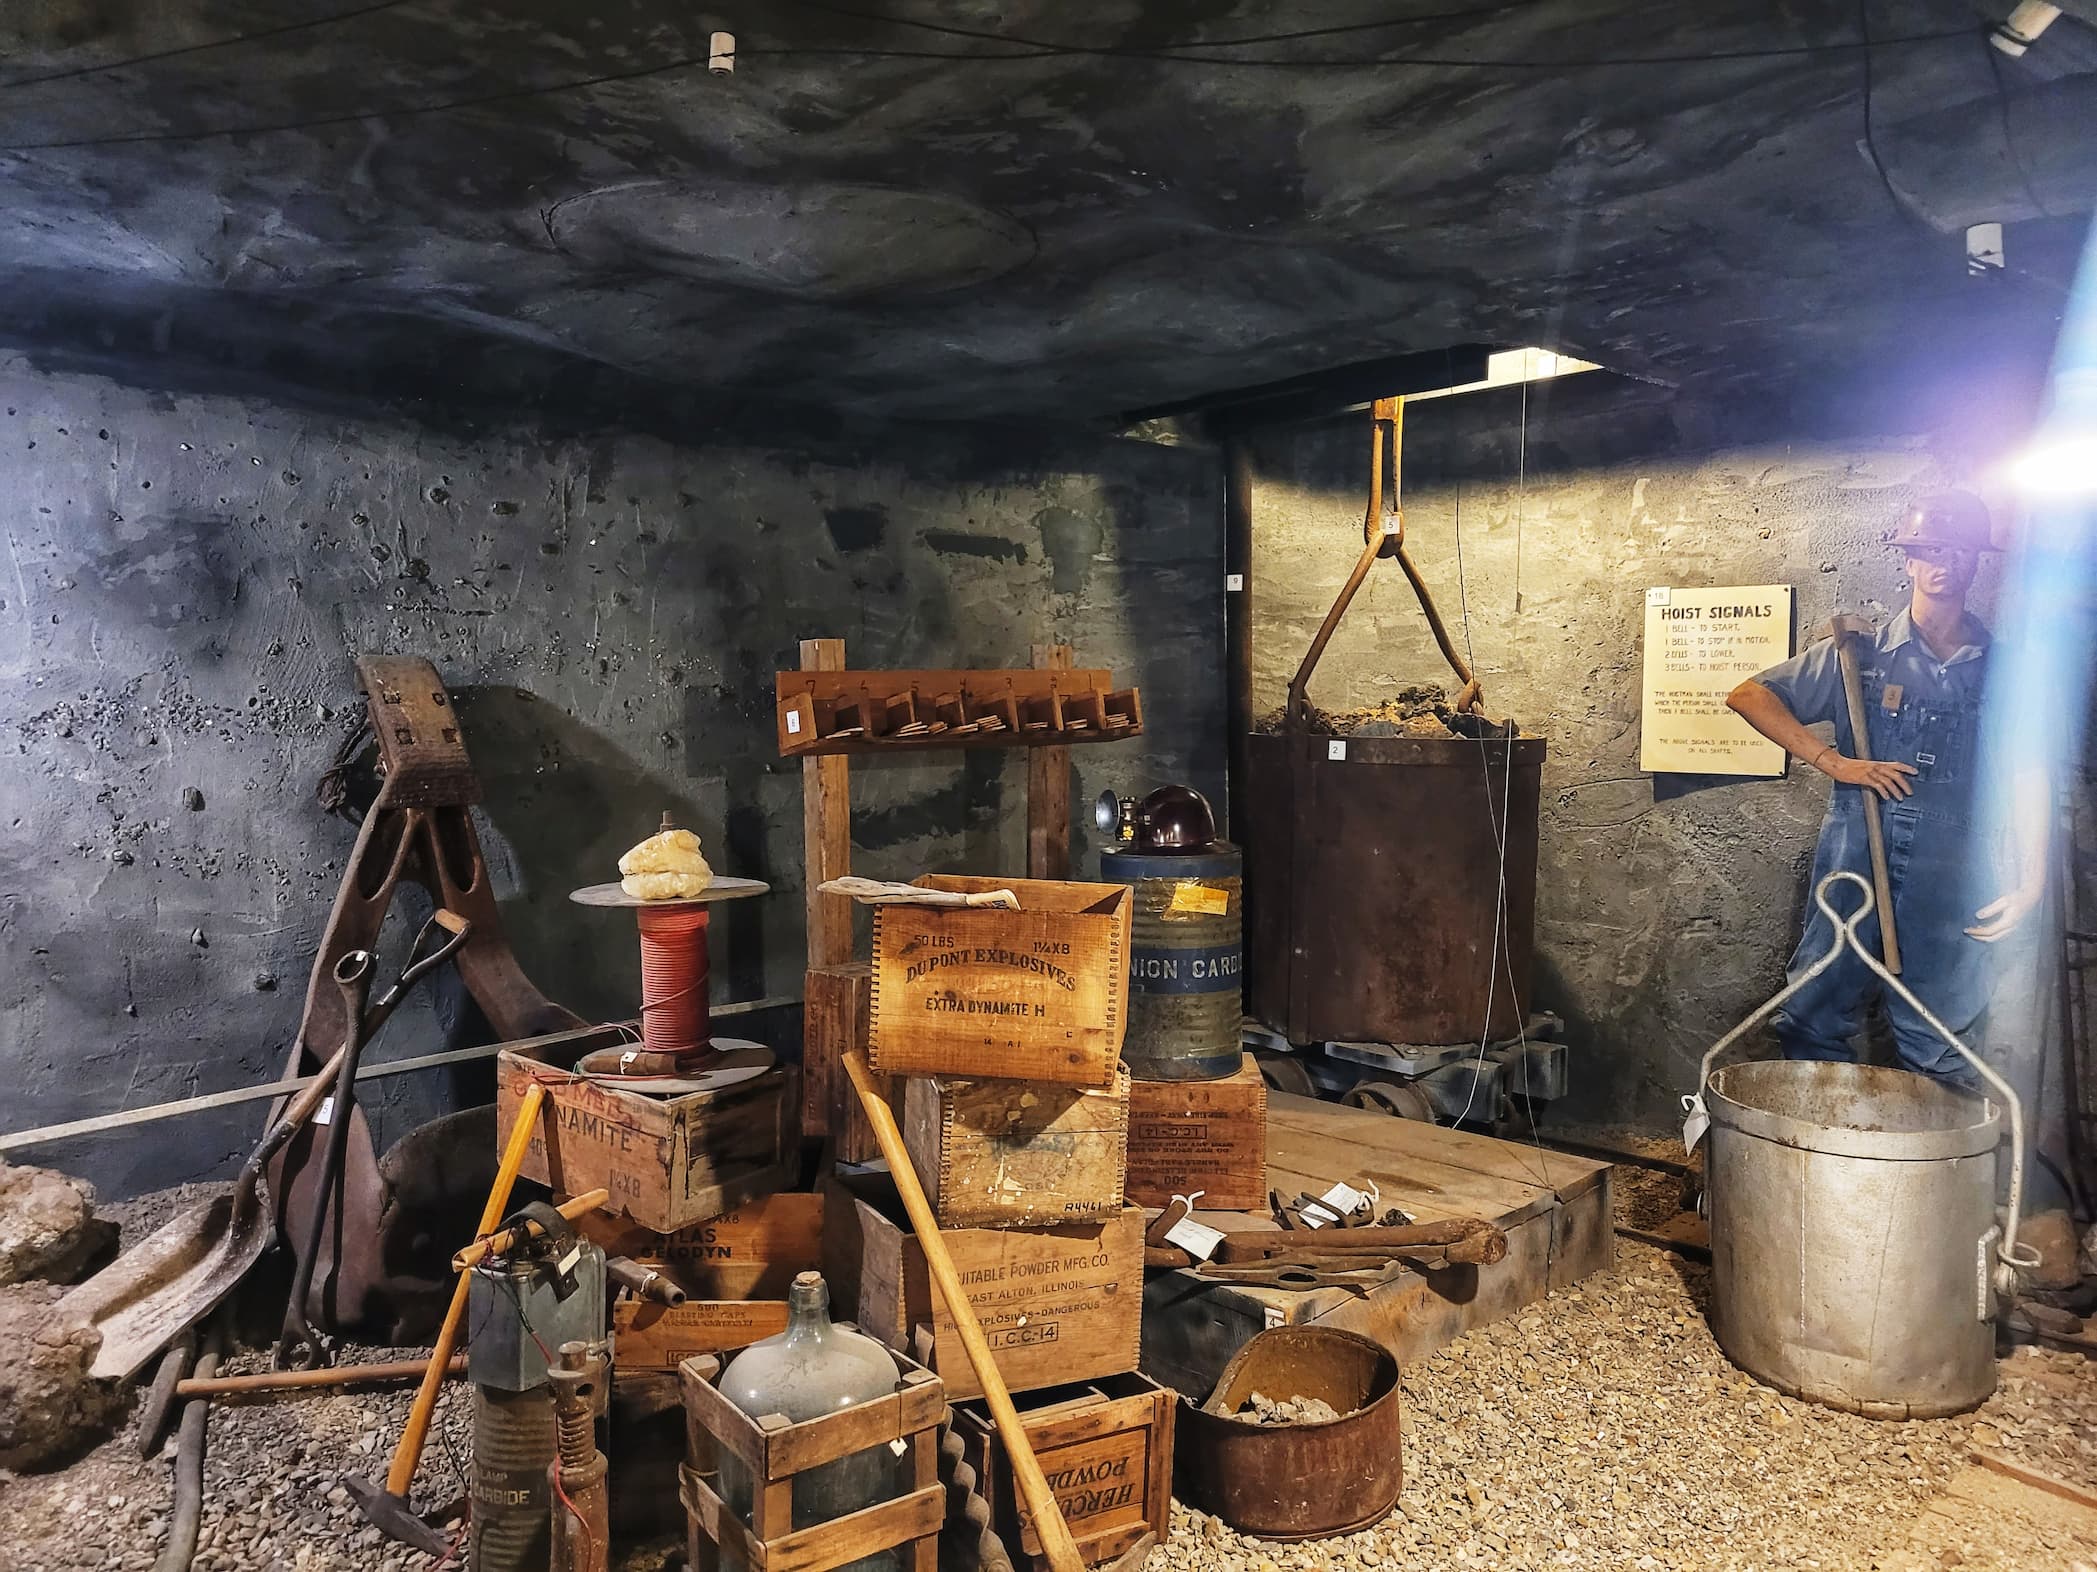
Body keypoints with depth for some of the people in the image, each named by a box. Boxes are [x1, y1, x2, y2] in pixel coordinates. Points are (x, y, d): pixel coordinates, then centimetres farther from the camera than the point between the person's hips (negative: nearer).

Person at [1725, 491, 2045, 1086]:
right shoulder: (1860, 654, 4)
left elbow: (2029, 783, 9)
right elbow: (1749, 696, 0)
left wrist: (2031, 882, -1)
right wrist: (1833, 761, -9)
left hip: (1953, 878, 1)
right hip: (1855, 858, 0)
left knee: (1939, 1050, 7)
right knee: (1814, 1023, 6)